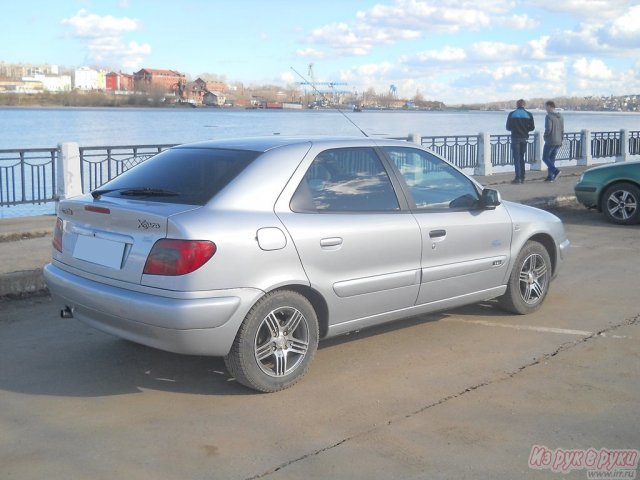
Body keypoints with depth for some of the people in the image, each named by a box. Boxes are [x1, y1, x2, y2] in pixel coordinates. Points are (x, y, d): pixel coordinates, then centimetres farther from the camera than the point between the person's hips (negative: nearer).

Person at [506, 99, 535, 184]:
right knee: (522, 158, 13)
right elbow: (532, 127, 1)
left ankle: (518, 177, -12)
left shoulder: (512, 114, -3)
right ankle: (522, 177, 12)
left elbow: (508, 127, 0)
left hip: (515, 138, -3)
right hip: (524, 138, 3)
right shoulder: (528, 115, 2)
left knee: (517, 158, -2)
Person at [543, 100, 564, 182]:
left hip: (550, 141, -7)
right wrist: (561, 140, 19)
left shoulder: (549, 116, -14)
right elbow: (562, 130, 12)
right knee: (552, 159, 13)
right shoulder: (560, 117, 10)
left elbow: (548, 129, -22)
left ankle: (555, 171, -17)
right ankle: (550, 176, 11)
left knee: (545, 158, 2)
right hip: (558, 142, 7)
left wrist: (545, 137, -4)